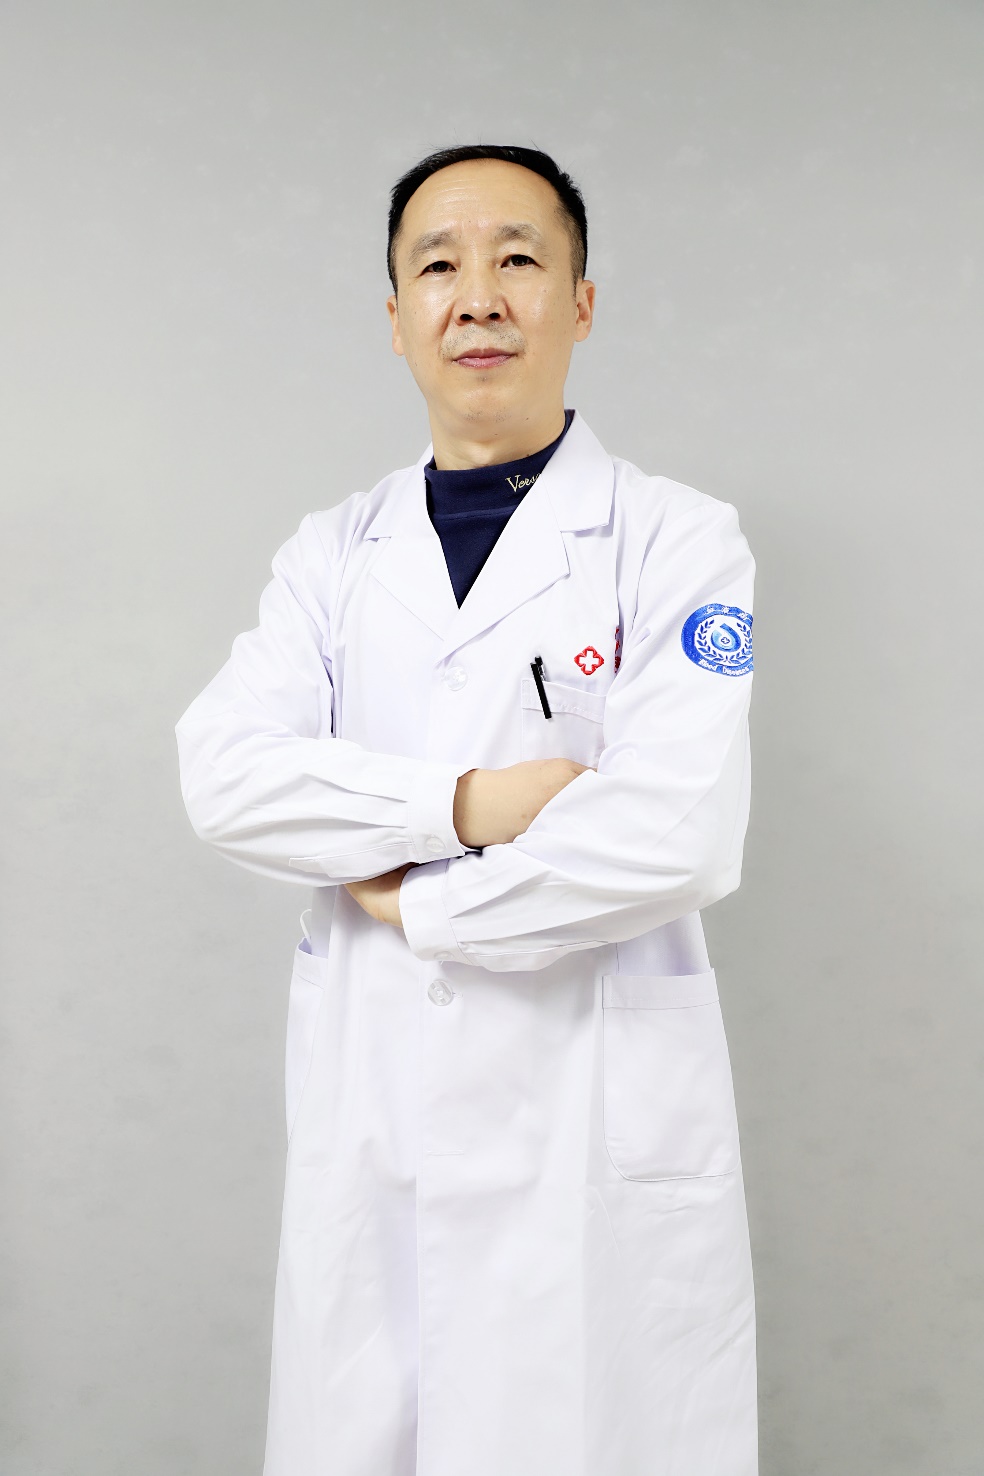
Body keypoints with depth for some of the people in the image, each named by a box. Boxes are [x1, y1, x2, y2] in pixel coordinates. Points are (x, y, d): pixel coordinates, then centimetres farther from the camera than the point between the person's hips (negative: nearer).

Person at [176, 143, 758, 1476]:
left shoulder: (677, 542, -5)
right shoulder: (336, 553, 8)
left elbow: (676, 838, -19)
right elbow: (225, 777, -5)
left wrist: (413, 904, -9)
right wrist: (469, 803, -16)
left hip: (599, 1125, -3)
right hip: (366, 1115, 4)